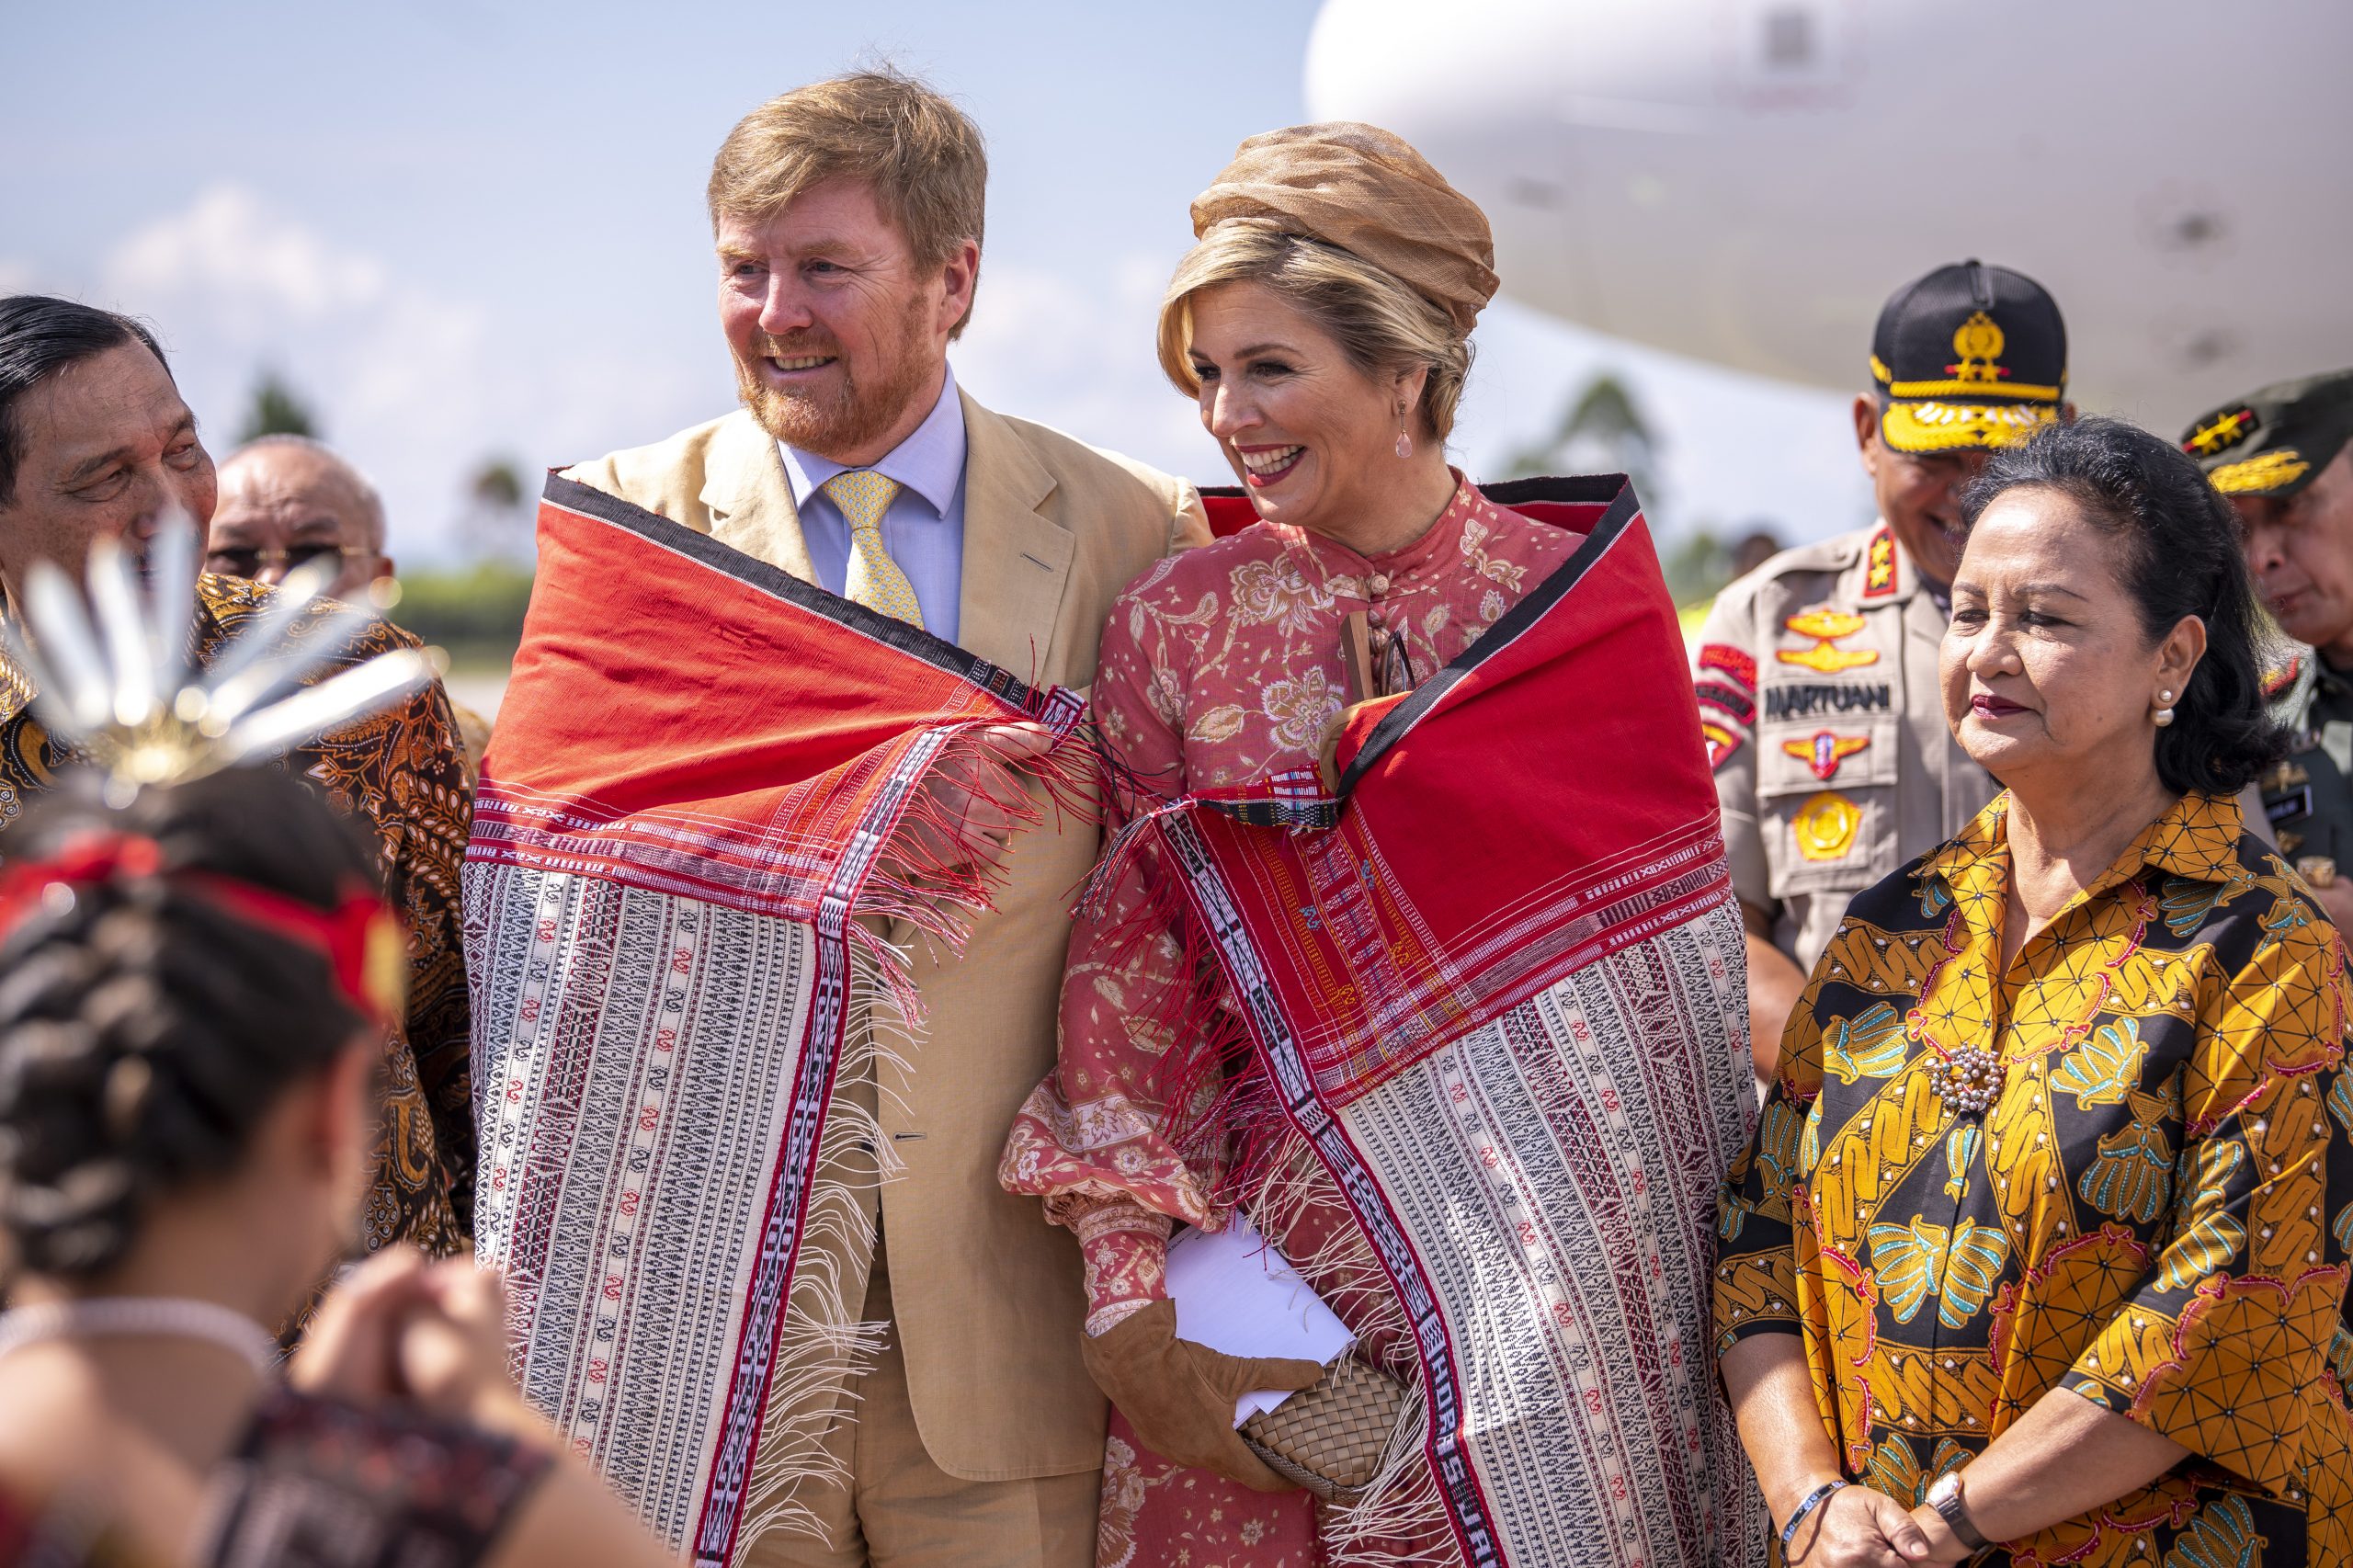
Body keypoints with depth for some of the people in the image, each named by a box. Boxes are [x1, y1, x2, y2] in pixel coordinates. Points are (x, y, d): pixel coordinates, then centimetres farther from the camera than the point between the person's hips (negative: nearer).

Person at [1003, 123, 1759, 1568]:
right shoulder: (1175, 624, 2)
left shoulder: (1591, 598, 2)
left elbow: (1675, 937, 7)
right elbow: (1124, 963, 0)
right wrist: (1128, 1279, -9)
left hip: (1577, 1231, 0)